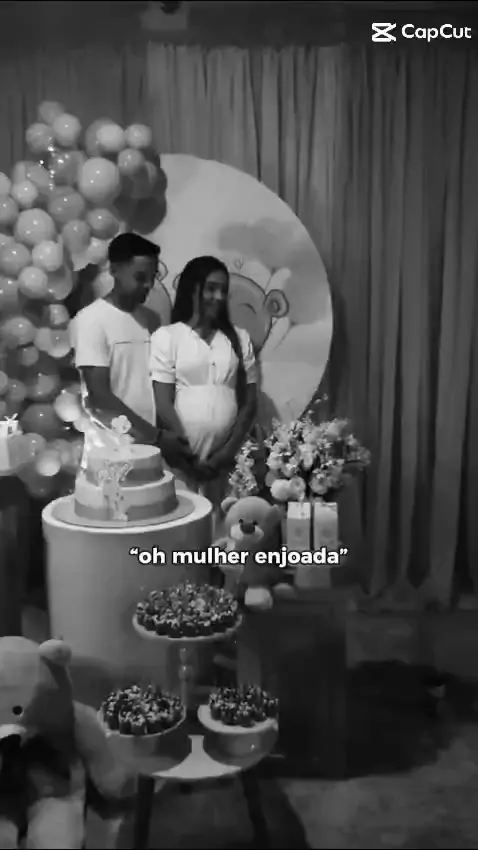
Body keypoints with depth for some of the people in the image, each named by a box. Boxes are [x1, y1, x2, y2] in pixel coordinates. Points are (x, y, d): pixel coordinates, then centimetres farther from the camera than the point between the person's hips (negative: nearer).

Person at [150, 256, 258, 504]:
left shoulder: (240, 338, 10)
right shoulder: (166, 337, 0)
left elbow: (249, 402, 8)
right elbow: (163, 405, -4)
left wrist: (229, 451, -3)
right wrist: (191, 457, -8)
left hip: (227, 459, 3)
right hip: (182, 459, -2)